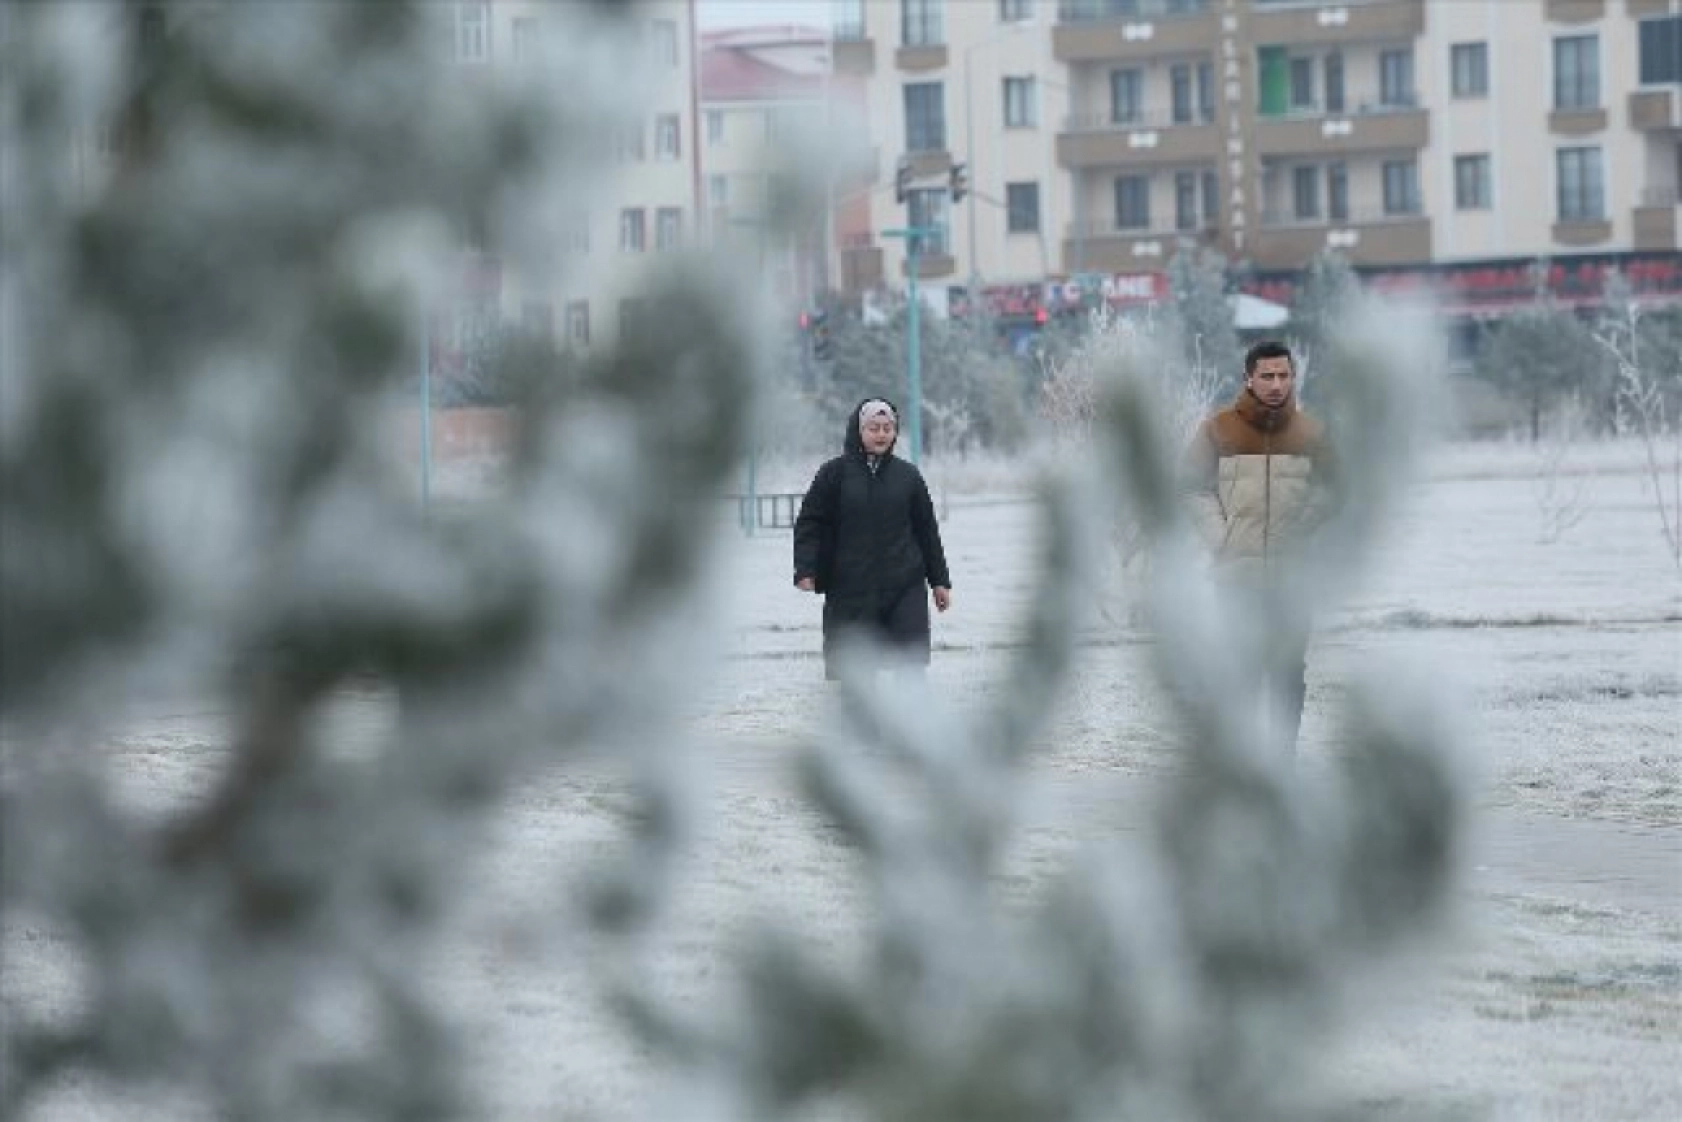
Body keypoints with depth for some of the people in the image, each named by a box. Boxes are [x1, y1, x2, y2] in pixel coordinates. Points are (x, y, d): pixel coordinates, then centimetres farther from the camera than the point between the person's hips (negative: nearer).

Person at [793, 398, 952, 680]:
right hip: (849, 590, -1)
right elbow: (809, 524, 1)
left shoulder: (908, 476, 8)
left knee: (912, 659, -4)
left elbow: (927, 530, 13)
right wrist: (805, 570, -11)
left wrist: (939, 581, 13)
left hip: (905, 589, 1)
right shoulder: (834, 473, 2)